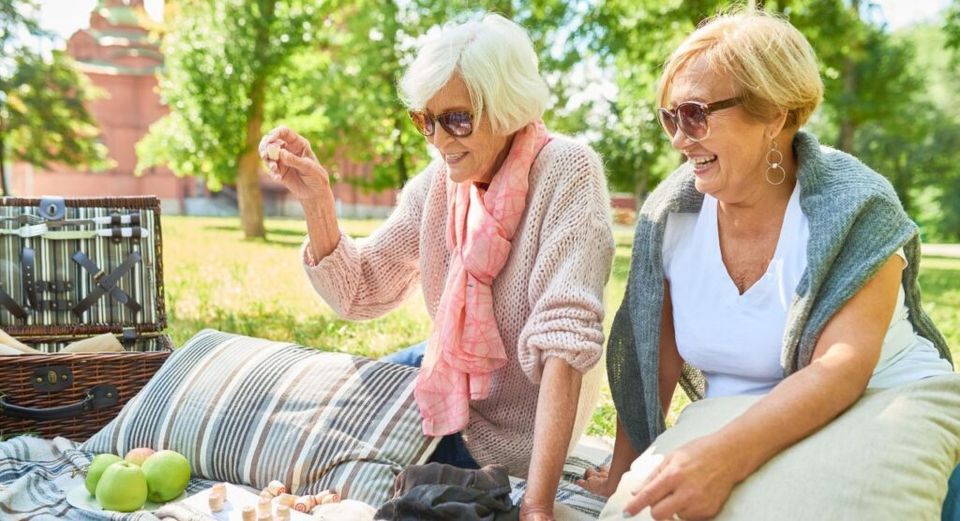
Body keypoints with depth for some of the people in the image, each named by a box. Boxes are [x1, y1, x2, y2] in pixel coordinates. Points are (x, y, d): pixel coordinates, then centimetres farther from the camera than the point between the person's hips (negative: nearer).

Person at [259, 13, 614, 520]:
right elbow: (361, 293, -2)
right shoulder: (439, 182, -5)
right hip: (448, 379, 6)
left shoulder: (566, 171, -23)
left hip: (507, 432, -6)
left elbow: (566, 338, -30)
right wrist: (316, 197, -18)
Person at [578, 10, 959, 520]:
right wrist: (620, 476, 0)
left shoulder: (852, 208, -18)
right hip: (733, 436, 4)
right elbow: (652, 365, 1)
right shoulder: (667, 216, -5)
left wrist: (726, 457, -43)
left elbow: (841, 369, -29)